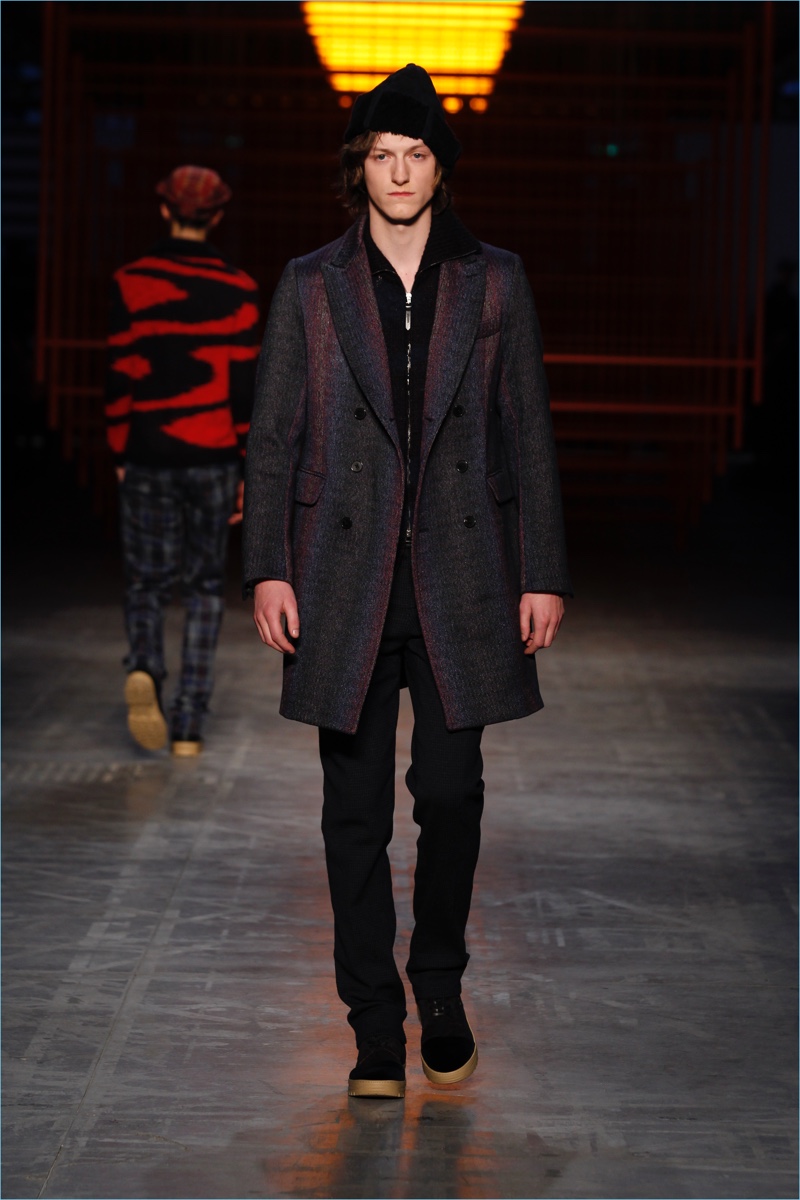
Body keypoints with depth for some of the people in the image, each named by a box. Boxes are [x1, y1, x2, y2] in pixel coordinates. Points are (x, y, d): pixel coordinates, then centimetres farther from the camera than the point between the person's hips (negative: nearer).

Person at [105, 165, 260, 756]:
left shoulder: (132, 282, -1)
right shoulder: (238, 291, -2)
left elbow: (120, 375, -1)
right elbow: (245, 386, -3)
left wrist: (121, 452, 9)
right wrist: (250, 470, 3)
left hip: (148, 456, 0)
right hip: (212, 457, 0)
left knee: (148, 579, 12)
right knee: (205, 586, 9)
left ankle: (144, 667, -19)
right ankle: (188, 727, 5)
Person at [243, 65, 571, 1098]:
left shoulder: (494, 284, 6)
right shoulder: (311, 286, 6)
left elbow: (529, 433, 7)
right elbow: (272, 434, 6)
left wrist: (543, 573, 3)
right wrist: (267, 568, -2)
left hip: (460, 576, 0)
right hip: (346, 576, 0)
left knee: (452, 793, 1)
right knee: (356, 810, 2)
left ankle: (441, 990, 24)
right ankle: (374, 1024, 11)